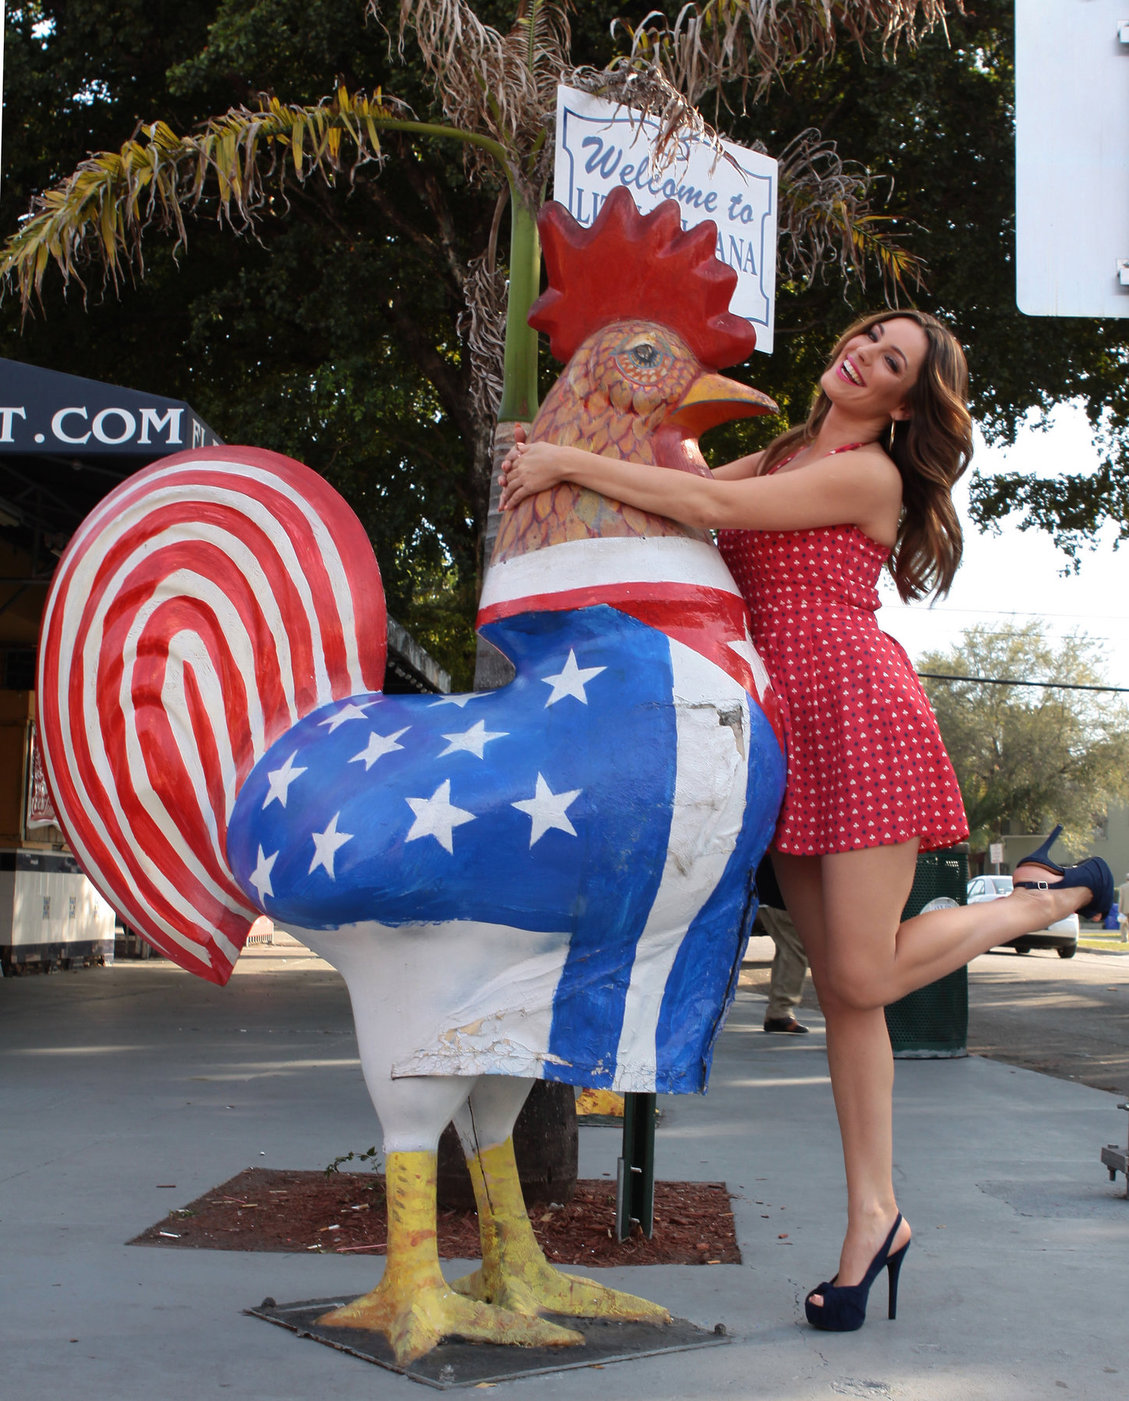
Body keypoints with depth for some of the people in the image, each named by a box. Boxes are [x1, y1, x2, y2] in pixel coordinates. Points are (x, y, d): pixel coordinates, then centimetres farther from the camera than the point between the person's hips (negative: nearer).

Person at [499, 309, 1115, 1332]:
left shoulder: (870, 475, -6)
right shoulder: (780, 456, 19)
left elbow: (709, 507, -15)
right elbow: (670, 494, 21)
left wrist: (570, 463, -11)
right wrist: (558, 454, 7)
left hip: (859, 716, -7)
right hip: (788, 737, 7)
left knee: (864, 977, -8)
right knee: (839, 984, 5)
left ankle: (1051, 896, 15)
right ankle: (873, 1217, 10)